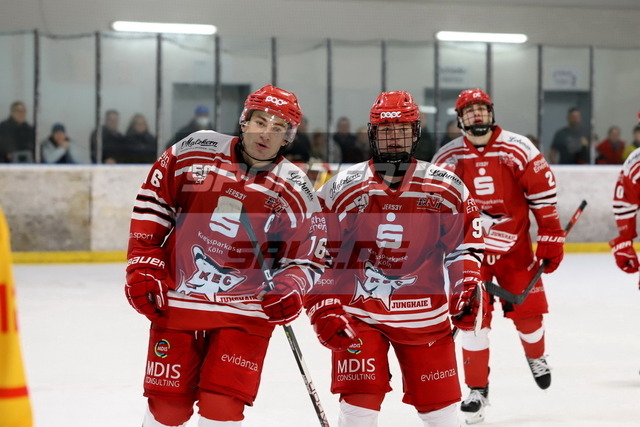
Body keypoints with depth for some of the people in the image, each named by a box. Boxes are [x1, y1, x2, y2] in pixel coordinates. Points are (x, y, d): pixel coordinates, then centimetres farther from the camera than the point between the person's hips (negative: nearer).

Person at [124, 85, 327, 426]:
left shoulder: (296, 193, -4)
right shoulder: (193, 152, -3)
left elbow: (307, 258, 2)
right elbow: (153, 202, 7)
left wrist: (290, 290, -18)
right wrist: (142, 265, 1)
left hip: (244, 313, -1)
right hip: (175, 304, 1)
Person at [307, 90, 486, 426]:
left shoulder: (447, 189, -1)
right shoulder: (342, 189, -5)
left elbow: (465, 245, 8)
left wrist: (467, 288, -7)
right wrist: (323, 308, -7)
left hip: (425, 314, 2)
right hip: (357, 313, -1)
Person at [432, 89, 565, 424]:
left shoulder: (519, 150, -8)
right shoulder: (447, 158, -4)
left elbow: (543, 193, -4)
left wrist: (551, 238, -4)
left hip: (515, 247, 0)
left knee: (528, 309, 5)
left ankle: (536, 357, 38)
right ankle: (477, 389, 6)